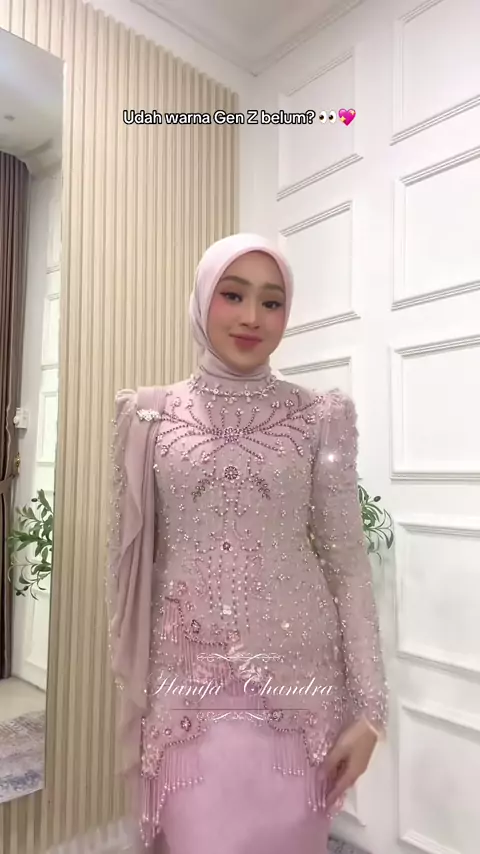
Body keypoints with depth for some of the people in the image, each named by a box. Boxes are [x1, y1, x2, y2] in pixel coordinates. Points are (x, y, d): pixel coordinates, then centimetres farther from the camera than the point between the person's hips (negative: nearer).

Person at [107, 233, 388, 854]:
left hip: (298, 679, 0)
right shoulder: (150, 416, 1)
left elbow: (348, 562, -1)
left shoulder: (320, 417, -1)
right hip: (190, 682, 0)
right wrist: (132, 690, 8)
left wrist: (369, 705, -4)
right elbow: (129, 556, 5)